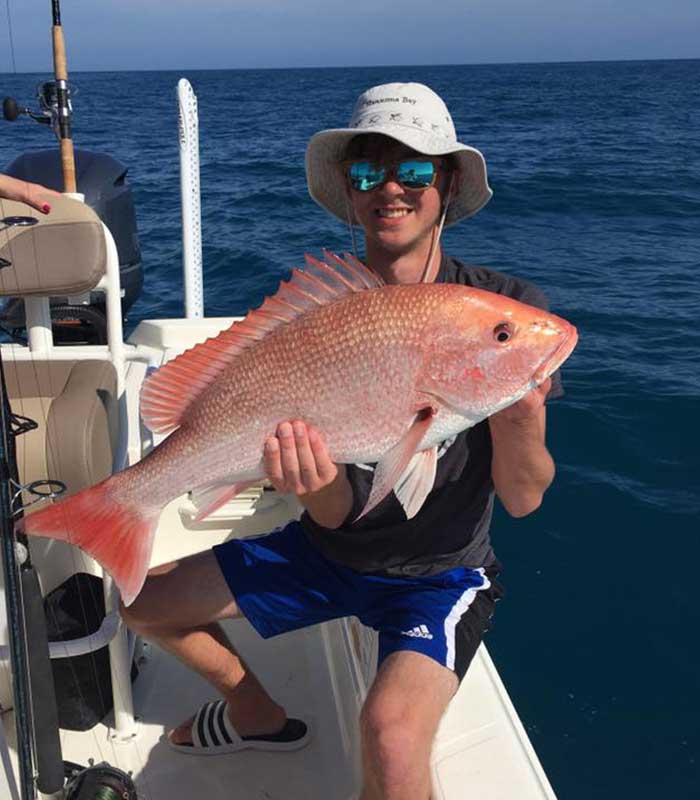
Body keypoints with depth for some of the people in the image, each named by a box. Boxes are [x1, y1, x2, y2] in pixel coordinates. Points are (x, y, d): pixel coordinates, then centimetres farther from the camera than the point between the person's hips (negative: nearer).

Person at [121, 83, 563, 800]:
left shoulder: (504, 308, -16)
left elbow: (521, 500, -17)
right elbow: (336, 511, -15)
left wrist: (519, 417, -38)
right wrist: (313, 479, -40)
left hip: (440, 573, -4)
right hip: (329, 550, 4)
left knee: (390, 734, -32)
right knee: (143, 601, 9)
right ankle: (259, 715, 33)